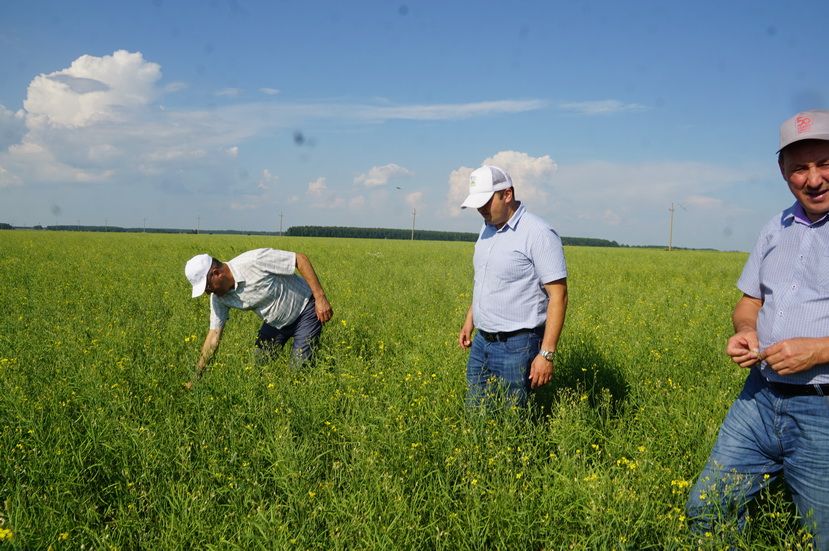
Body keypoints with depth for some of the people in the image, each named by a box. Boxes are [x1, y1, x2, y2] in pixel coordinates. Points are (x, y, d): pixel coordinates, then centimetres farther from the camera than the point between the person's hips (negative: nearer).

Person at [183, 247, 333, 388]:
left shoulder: (254, 261, -33)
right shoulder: (219, 298, -12)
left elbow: (300, 259, -26)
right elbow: (214, 336, -6)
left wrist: (320, 298, -28)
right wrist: (195, 379, -6)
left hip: (304, 309, -6)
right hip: (275, 322, 6)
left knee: (299, 367, -11)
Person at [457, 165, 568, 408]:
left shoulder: (539, 234, -17)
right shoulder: (488, 230, 9)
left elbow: (558, 296, -18)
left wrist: (546, 354, -22)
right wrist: (469, 322, 21)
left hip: (516, 347, -8)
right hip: (481, 342, 8)